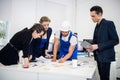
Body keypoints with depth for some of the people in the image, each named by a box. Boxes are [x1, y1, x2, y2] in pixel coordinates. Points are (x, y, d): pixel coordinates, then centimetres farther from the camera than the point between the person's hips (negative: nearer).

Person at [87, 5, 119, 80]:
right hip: (99, 56, 7)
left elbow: (115, 40, -16)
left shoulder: (109, 23, -11)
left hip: (105, 56, -7)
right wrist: (92, 47, -1)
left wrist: (98, 46, -20)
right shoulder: (97, 26, 12)